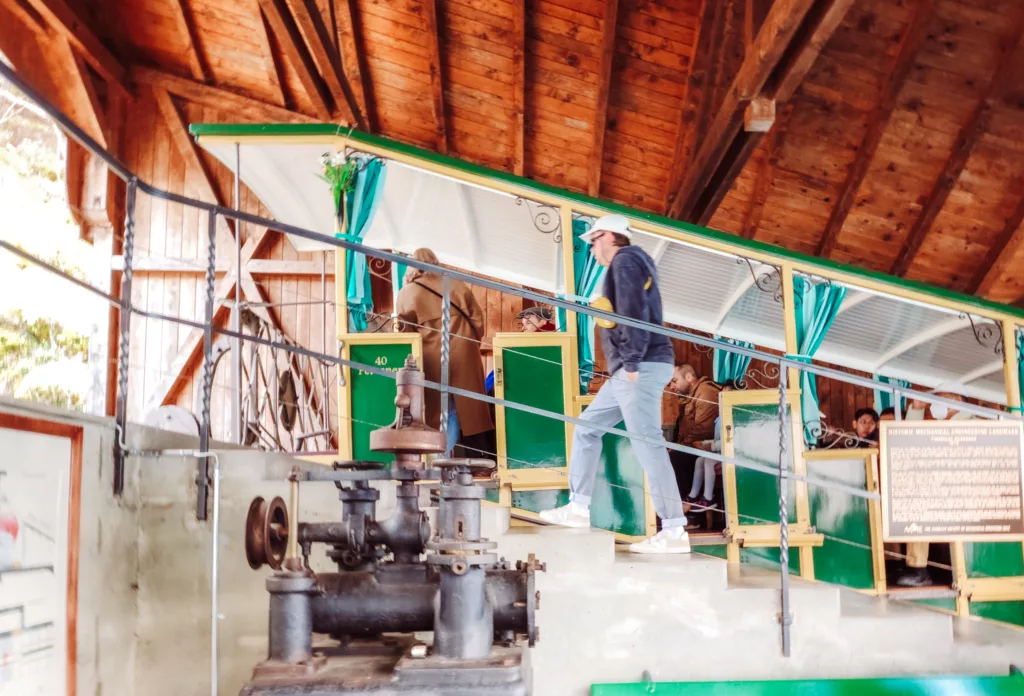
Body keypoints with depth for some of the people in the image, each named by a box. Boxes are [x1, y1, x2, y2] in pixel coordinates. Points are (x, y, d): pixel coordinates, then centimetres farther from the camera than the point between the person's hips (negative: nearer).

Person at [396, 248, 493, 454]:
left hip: (431, 360, -1)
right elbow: (477, 319, 4)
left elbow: (405, 333, -1)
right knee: (464, 407, 7)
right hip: (463, 356, 1)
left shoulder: (406, 294, 0)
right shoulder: (457, 286, 6)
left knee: (437, 411, 4)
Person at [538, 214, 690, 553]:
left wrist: (633, 361, -21)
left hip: (641, 366, -11)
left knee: (647, 444, -13)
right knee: (587, 427, 15)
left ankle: (674, 531, -13)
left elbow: (635, 312, -18)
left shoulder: (625, 260, -6)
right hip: (634, 369, 11)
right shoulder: (631, 262, 25)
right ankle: (578, 507, 19)